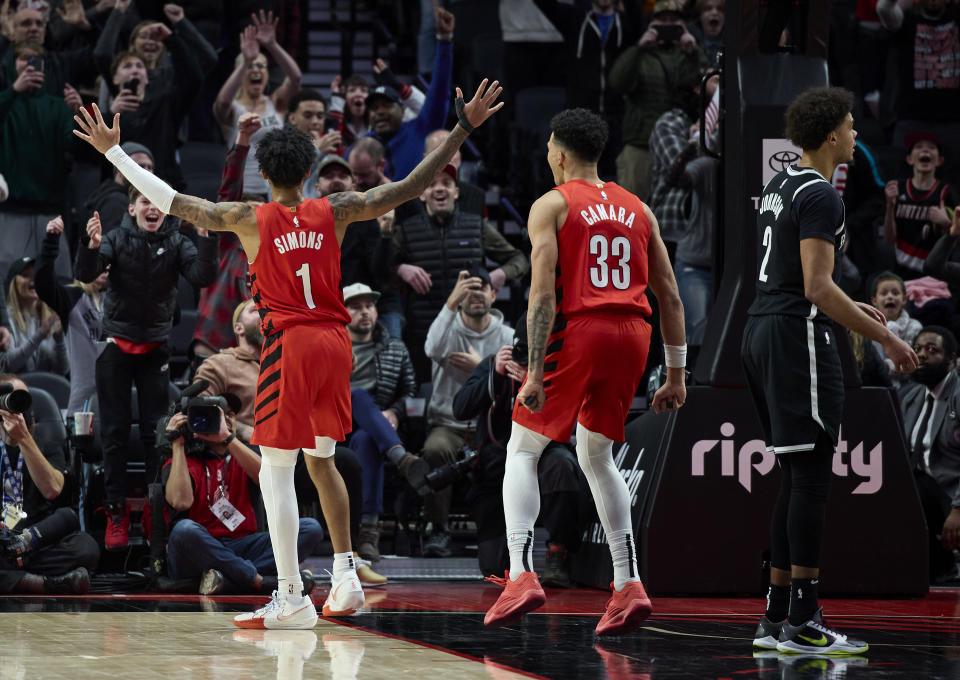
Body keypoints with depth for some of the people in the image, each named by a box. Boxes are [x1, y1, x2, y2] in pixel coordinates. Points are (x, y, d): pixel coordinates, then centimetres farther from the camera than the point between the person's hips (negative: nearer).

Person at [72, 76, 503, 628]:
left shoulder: (252, 220, -4)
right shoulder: (335, 212, 4)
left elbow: (174, 201, -3)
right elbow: (411, 187, 4)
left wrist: (114, 152, 3)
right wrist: (464, 129, 8)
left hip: (289, 344, -4)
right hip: (335, 341, 5)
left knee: (276, 471, -1)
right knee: (322, 460, 21)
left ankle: (292, 598, -5)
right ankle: (346, 576, 20)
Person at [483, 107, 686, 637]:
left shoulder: (550, 206, 1)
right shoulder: (637, 210, 17)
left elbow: (543, 294, -10)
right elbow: (669, 296, 14)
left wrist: (534, 371, -13)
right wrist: (676, 374, 17)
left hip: (577, 330, -5)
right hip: (632, 333, 5)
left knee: (522, 450, 7)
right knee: (597, 457, 19)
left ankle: (521, 575, -11)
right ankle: (628, 585, 9)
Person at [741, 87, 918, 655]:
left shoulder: (780, 187, 16)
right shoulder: (821, 196, -14)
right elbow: (817, 288, -21)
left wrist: (852, 307, 29)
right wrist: (884, 336, -17)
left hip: (763, 332, 10)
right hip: (799, 336, -10)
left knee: (796, 479, 12)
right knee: (812, 477, -7)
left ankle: (776, 619, 12)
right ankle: (802, 624, -8)